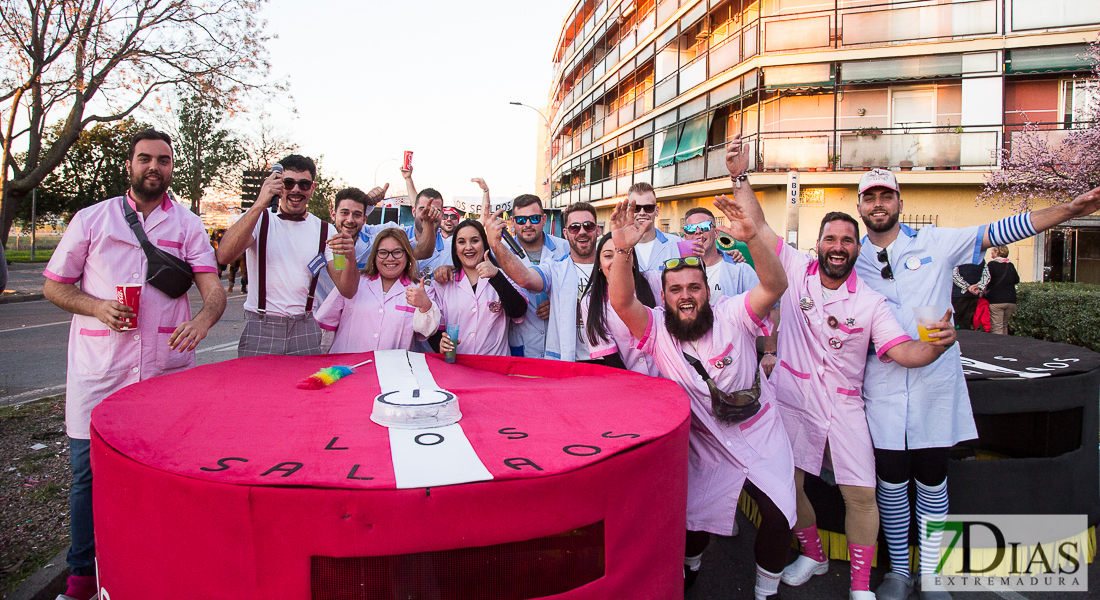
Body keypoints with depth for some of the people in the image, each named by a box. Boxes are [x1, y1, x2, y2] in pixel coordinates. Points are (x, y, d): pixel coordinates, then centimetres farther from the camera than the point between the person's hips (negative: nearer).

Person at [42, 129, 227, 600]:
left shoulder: (188, 224, 8)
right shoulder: (91, 219, 8)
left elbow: (213, 287, -2)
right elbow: (53, 286, 11)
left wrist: (202, 320, -24)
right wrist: (97, 306, -9)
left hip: (167, 369, 0)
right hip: (98, 370, 0)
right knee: (88, 469, 3)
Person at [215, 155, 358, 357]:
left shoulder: (324, 230, 7)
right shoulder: (258, 219, 2)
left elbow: (347, 291, 0)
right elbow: (224, 256, -19)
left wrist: (350, 258, -22)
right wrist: (259, 205, -27)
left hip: (304, 332, 2)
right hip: (259, 331, -2)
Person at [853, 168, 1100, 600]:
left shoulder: (934, 243, 2)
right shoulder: (853, 260, 5)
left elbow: (998, 232, -2)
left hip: (935, 382, 0)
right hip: (883, 386, 1)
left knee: (932, 480, 8)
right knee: (891, 481, 7)